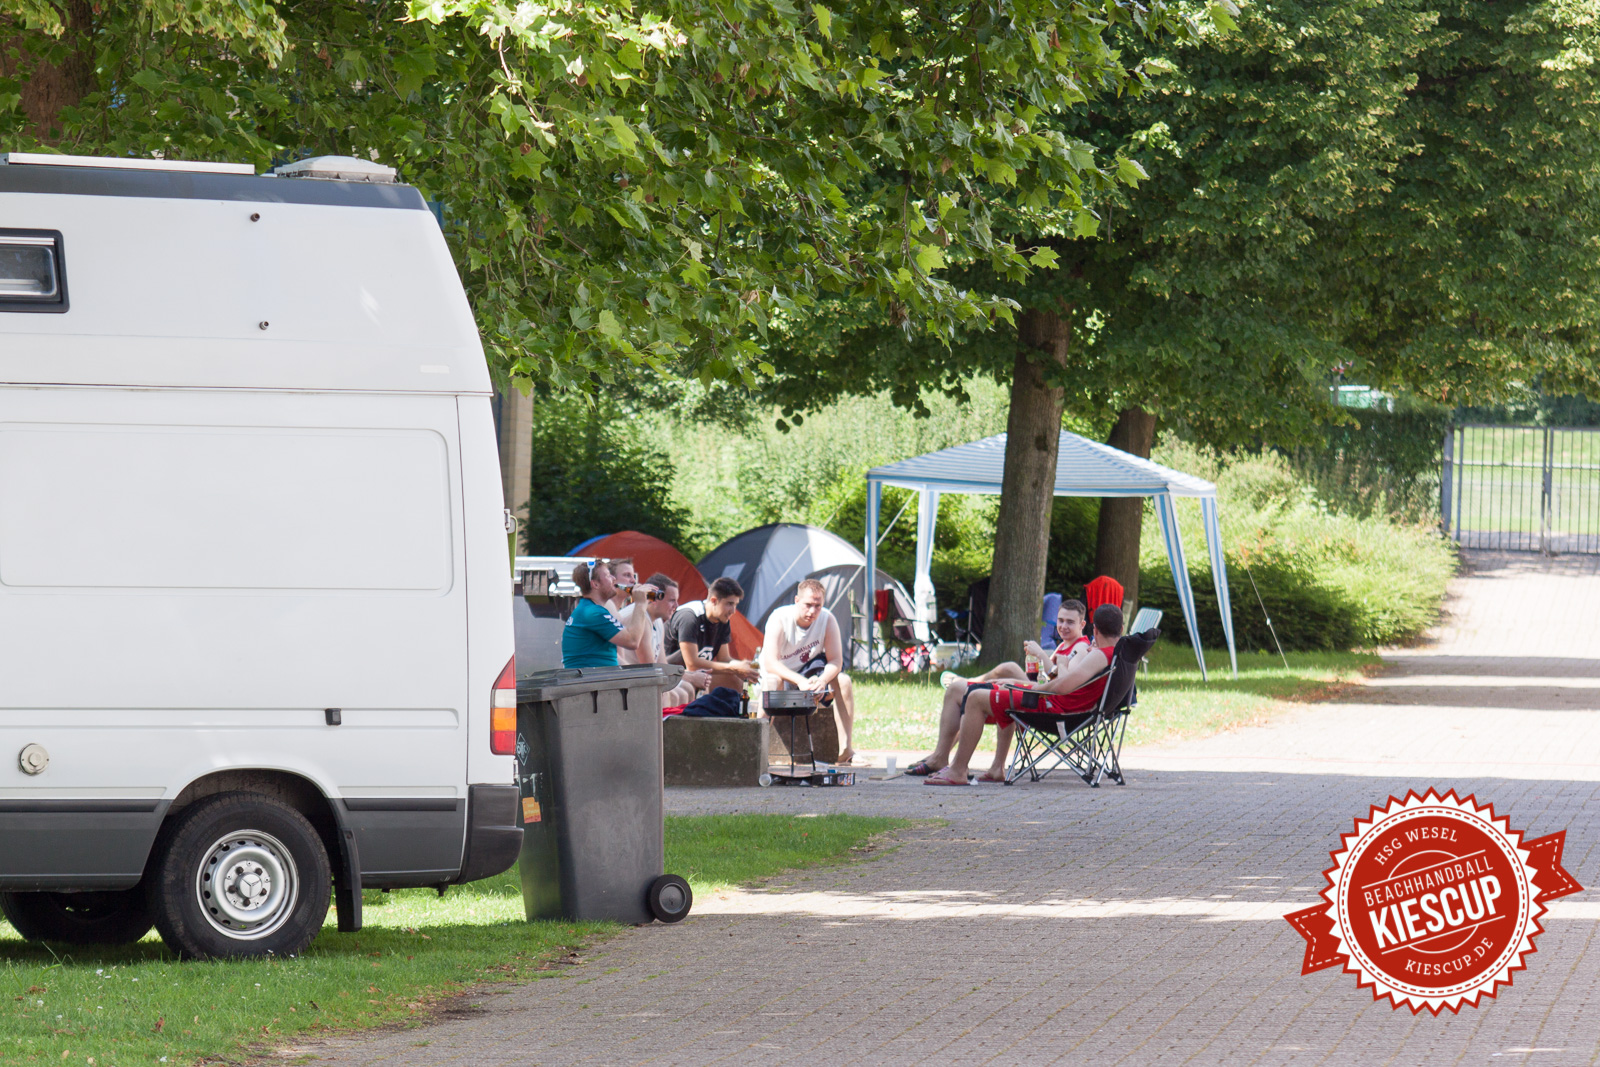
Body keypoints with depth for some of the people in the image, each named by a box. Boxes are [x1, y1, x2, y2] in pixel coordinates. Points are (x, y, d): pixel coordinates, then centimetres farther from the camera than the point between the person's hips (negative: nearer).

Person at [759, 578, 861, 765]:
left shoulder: (827, 620, -13)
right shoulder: (779, 619, -23)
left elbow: (836, 661, -15)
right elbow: (770, 663, -32)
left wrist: (823, 679, -39)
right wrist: (799, 681, -48)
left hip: (809, 676, 3)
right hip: (782, 675, -3)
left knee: (843, 681, -22)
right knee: (772, 681, -38)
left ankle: (845, 749, -20)